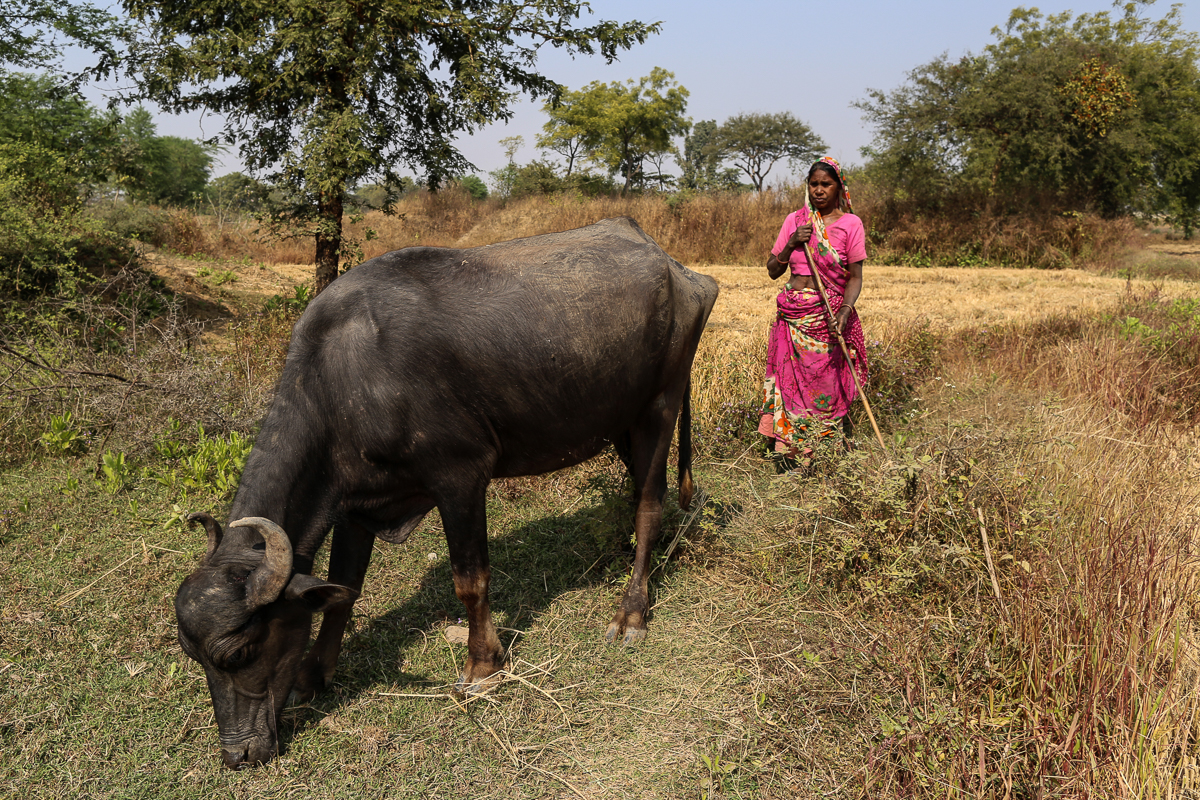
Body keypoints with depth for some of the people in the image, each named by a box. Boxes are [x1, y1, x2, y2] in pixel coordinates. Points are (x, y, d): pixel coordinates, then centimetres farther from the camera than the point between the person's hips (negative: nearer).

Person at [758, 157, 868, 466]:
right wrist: (791, 243, -6)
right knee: (791, 382, 3)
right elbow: (773, 270, 10)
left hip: (828, 315, -3)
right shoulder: (795, 220, 10)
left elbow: (855, 277, -4)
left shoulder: (850, 224, 0)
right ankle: (790, 453, 12)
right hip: (791, 315, 4)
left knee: (827, 388, -4)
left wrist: (845, 309, -21)